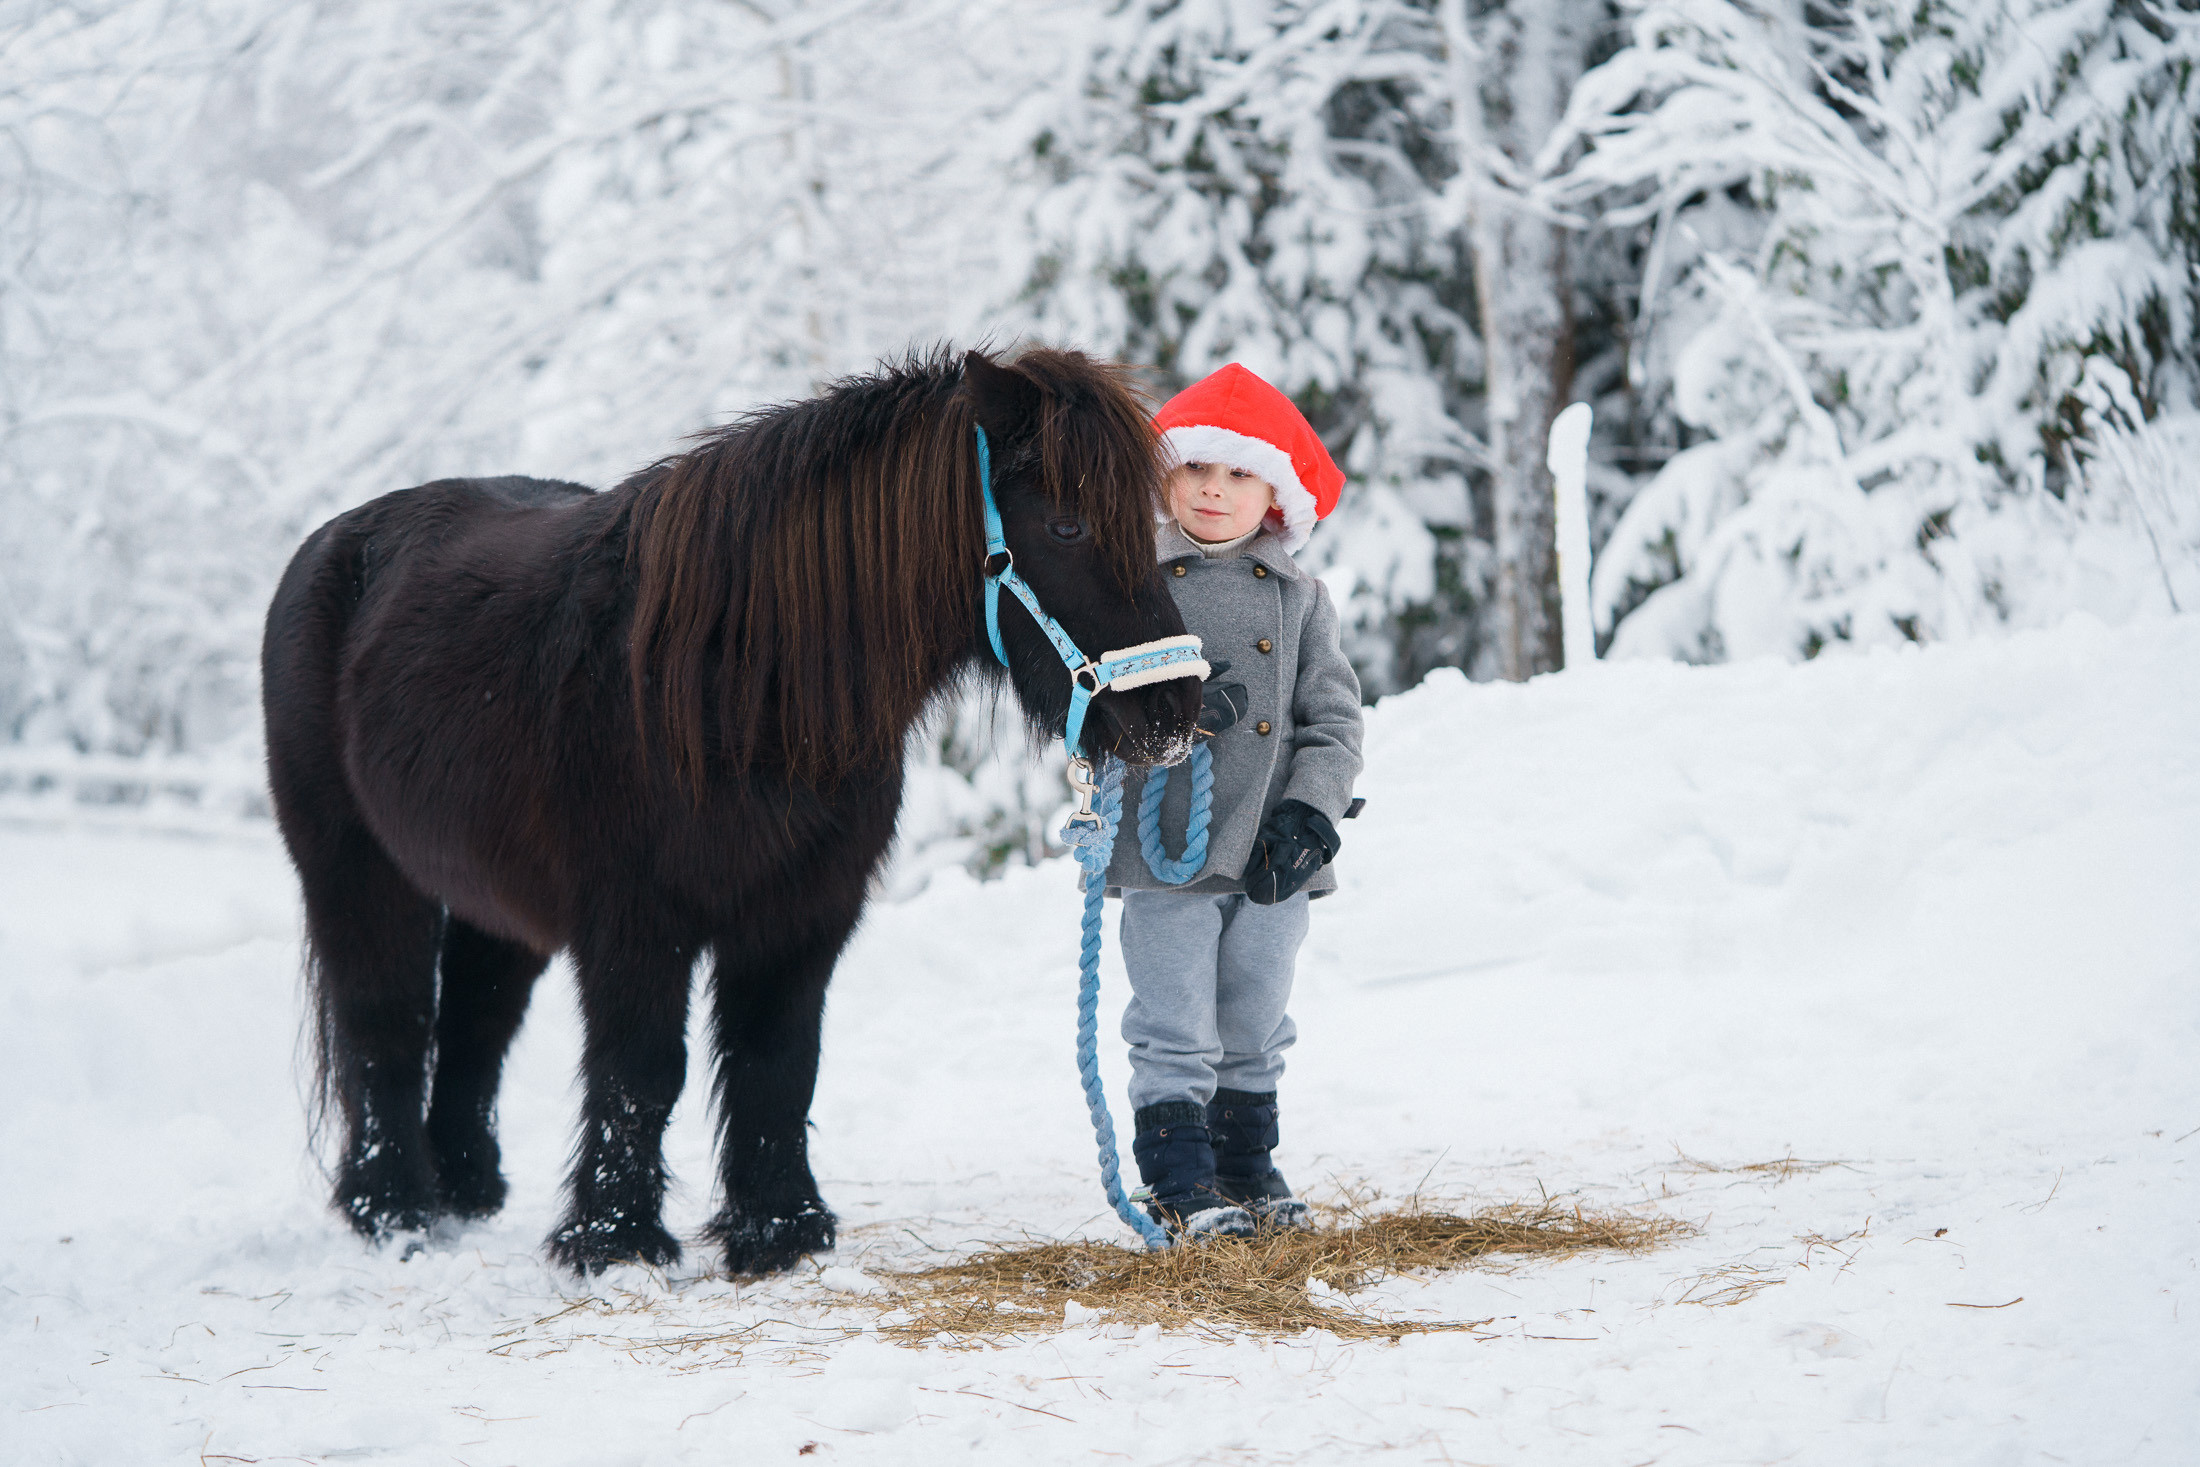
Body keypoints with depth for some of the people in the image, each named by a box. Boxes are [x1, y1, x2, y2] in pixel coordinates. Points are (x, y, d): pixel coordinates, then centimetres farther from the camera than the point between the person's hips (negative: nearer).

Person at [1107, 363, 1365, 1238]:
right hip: (1166, 849, -3)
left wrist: (1310, 812, -9)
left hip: (1272, 858, 3)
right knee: (1176, 1033, -2)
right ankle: (1179, 1184, 6)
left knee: (1254, 1032, 13)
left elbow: (1335, 716, 6)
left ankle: (1249, 1169, 26)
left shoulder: (1298, 597, 9)